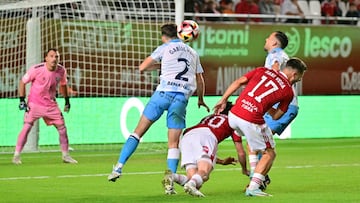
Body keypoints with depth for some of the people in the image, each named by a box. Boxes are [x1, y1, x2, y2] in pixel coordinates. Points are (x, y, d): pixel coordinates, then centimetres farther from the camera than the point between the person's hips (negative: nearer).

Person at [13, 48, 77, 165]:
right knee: (27, 127, -14)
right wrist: (22, 100, -11)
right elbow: (22, 82, -7)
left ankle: (65, 156, 15)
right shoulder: (37, 69, -19)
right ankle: (16, 156, -6)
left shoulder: (61, 71, -6)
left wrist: (67, 100, 14)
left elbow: (63, 84, 15)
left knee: (62, 128, 2)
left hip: (51, 104, 4)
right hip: (34, 104, -4)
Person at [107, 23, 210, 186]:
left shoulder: (165, 48, 9)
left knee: (139, 131, 4)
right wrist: (200, 99, 41)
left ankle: (119, 166, -4)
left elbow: (142, 67, 8)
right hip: (182, 97, 2)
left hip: (164, 92, -2)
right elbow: (200, 81, 24)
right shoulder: (193, 53, 21)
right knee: (173, 143, 2)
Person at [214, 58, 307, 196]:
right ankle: (253, 187, -2)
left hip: (233, 115, 5)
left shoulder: (262, 71, 14)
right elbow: (275, 116, 12)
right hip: (252, 121, -5)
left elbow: (238, 82, 10)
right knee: (269, 153, 12)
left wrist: (223, 100, 16)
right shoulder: (288, 91, 5)